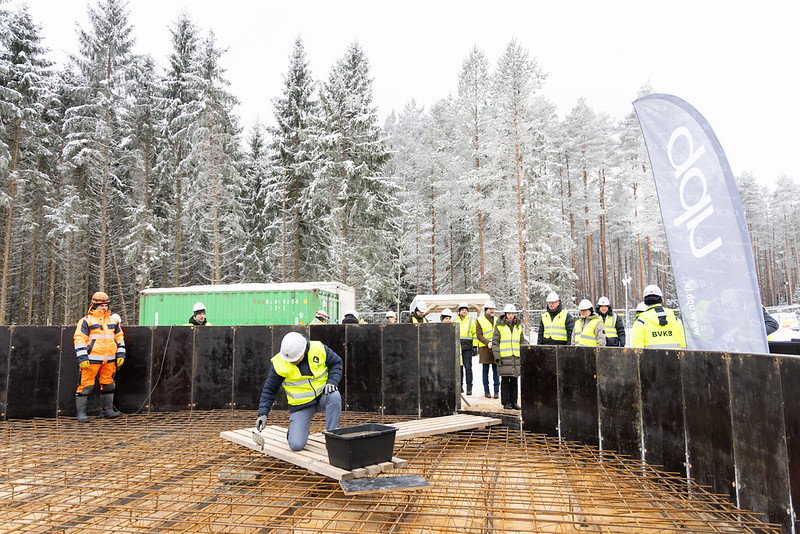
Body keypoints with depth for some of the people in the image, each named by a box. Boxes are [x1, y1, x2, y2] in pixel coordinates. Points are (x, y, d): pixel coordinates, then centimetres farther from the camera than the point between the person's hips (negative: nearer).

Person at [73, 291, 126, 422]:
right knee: (86, 385, -4)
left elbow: (119, 337, 20)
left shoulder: (113, 321, 16)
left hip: (109, 360, 6)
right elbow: (79, 339, -6)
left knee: (108, 385, 11)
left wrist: (121, 355, 14)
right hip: (91, 360, -5)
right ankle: (81, 413, 6)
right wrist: (82, 358, -13)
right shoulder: (86, 321, -1)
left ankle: (107, 410, 22)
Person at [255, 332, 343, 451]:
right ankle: (294, 431, 23)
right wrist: (263, 413, -11)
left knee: (334, 396, -35)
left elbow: (337, 363, 1)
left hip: (322, 395, 1)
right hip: (301, 405, -1)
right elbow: (269, 389, -4)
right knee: (296, 445, -15)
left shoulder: (319, 349, -14)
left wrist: (332, 382, -15)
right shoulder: (278, 364, -16)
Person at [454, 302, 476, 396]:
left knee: (468, 368, -7)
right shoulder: (455, 321, 13)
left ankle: (469, 388, -3)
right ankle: (460, 386, 17)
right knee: (459, 368, 7)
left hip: (467, 348, -3)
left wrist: (475, 346, -3)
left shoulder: (471, 321, 5)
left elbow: (475, 335, 4)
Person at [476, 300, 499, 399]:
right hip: (485, 348, -2)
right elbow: (479, 335, -3)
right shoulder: (480, 320, 4)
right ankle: (486, 390, 11)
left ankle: (496, 390, 6)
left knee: (496, 370, 1)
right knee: (485, 370, 3)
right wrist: (488, 342, -16)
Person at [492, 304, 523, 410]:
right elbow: (495, 342, -1)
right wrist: (496, 356, -10)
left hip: (516, 358, 4)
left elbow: (521, 342, 19)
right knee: (505, 381, -1)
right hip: (504, 358, -4)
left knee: (514, 380, 7)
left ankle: (513, 402, 15)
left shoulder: (518, 326, 12)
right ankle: (506, 402, 7)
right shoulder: (499, 326, 0)